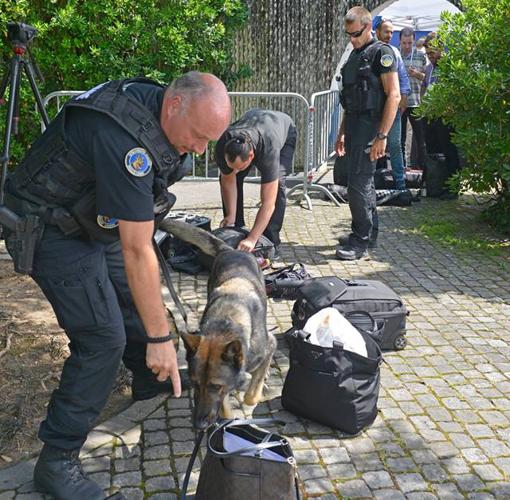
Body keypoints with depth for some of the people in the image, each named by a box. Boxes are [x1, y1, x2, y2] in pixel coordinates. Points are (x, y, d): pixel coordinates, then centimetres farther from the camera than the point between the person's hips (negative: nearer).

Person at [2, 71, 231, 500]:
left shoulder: (154, 104, -7)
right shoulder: (123, 139, -36)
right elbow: (137, 252, -34)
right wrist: (160, 337, -29)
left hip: (95, 220, 9)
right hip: (50, 229, -9)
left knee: (135, 301, 18)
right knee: (103, 337, -15)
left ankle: (151, 384, 43)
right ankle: (57, 461, -3)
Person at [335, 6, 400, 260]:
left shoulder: (381, 53, -8)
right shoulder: (355, 56, 18)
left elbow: (394, 96, -15)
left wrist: (382, 136, -20)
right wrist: (342, 133, 20)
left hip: (370, 125, -9)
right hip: (354, 125, 9)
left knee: (358, 184, -10)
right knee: (364, 182, 14)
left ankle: (360, 242, -3)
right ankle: (369, 233, 24)